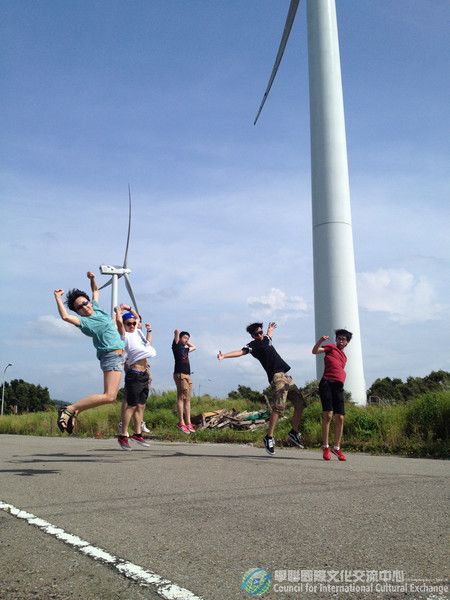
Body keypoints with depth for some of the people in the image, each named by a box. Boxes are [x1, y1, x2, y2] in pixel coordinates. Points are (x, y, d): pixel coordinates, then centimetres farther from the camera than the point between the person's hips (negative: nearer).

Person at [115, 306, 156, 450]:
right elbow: (119, 321, -22)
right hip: (134, 375, -8)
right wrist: (118, 310, -4)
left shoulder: (138, 332, 16)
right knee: (132, 406, -6)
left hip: (144, 375, 8)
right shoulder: (125, 335, -6)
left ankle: (137, 434, 18)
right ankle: (123, 436, 1)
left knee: (141, 405, 10)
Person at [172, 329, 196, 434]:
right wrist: (177, 333, 15)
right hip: (180, 375, -8)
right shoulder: (176, 346, 4)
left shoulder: (186, 349, 24)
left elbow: (194, 347, 45)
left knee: (187, 399, 5)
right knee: (181, 398, -10)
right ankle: (181, 423, -10)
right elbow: (176, 332, -6)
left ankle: (188, 422, 7)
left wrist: (187, 342, 34)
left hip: (188, 375, 8)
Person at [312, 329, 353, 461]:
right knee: (328, 415, -12)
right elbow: (315, 351, -1)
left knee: (340, 418, 1)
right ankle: (325, 447, -4)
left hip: (339, 386, 6)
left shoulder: (344, 357, 29)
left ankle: (336, 448, 11)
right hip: (327, 382, -6)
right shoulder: (331, 347, 12)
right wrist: (320, 340, -17)